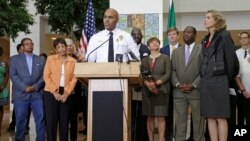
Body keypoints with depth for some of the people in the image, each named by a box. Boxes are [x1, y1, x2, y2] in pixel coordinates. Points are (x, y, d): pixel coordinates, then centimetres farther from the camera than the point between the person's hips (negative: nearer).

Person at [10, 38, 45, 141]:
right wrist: (25, 87, -12)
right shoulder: (15, 59, 10)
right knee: (20, 120, 3)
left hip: (37, 94, 2)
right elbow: (13, 75, -2)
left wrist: (36, 87, -10)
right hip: (20, 94, -1)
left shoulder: (40, 60, 16)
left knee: (40, 118, -1)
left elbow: (43, 76, 7)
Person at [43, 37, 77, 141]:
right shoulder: (50, 59, 3)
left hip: (66, 94, 1)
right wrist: (55, 92, -10)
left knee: (64, 120, 7)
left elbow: (74, 78, 1)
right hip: (51, 93, -1)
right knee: (51, 120, 0)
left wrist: (66, 93, -10)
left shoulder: (73, 61, 5)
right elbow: (46, 76, -2)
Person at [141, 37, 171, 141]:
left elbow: (168, 74, -2)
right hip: (147, 91, 3)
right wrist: (148, 84, -15)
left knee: (160, 117, -7)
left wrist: (156, 83, -15)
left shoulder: (165, 58, 8)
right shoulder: (144, 60, 15)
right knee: (150, 117, 2)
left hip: (161, 90, -2)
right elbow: (142, 76, 5)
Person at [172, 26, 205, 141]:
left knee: (198, 120, 3)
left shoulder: (202, 50, 4)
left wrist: (193, 85, -12)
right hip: (179, 91, 3)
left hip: (196, 91, -3)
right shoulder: (176, 51, 16)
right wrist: (177, 84, -4)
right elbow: (173, 70, 11)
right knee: (180, 120, 4)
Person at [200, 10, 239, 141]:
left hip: (218, 81, -7)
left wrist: (228, 79, 2)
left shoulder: (224, 36, -5)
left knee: (220, 117, -3)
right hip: (205, 82, 7)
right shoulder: (205, 39, 16)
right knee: (210, 117, 7)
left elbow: (231, 59, -6)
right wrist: (204, 77, 13)